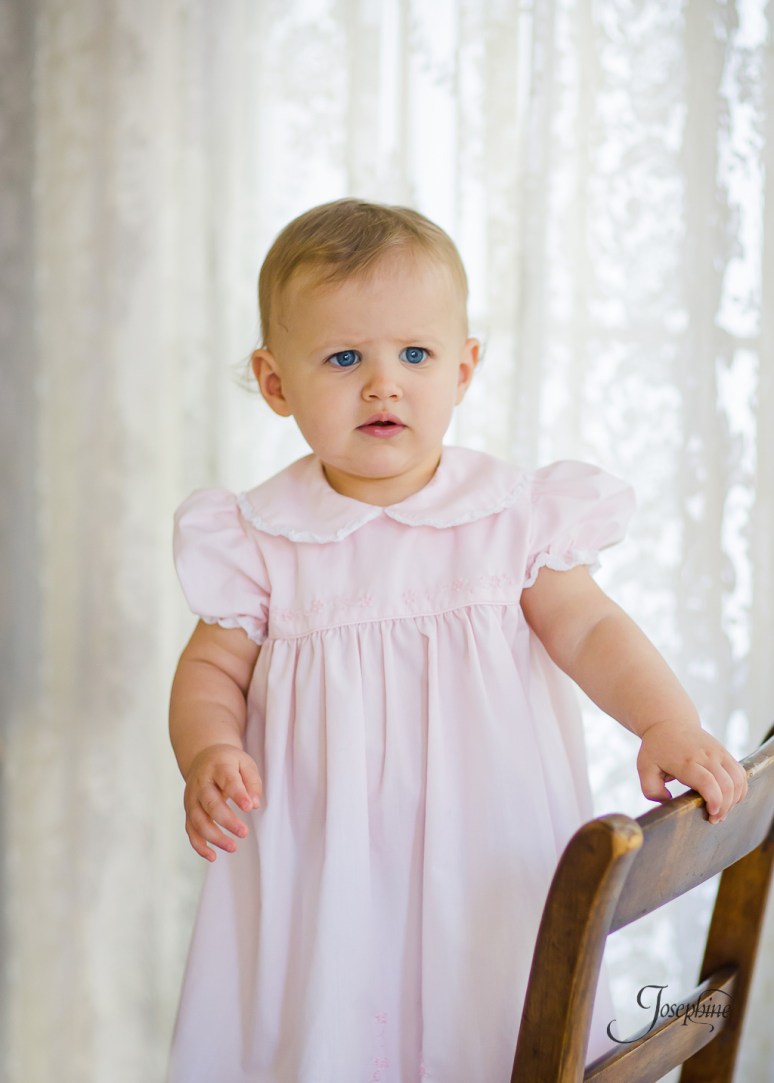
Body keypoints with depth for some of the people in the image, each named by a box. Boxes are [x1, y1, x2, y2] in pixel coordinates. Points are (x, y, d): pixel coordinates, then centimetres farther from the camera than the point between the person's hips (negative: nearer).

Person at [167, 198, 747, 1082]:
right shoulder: (260, 539, -4)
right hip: (325, 875, 0)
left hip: (487, 868, 0)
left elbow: (588, 629, -1)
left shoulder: (516, 514, -4)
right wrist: (208, 757, -17)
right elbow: (212, 669, 2)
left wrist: (668, 724, -16)